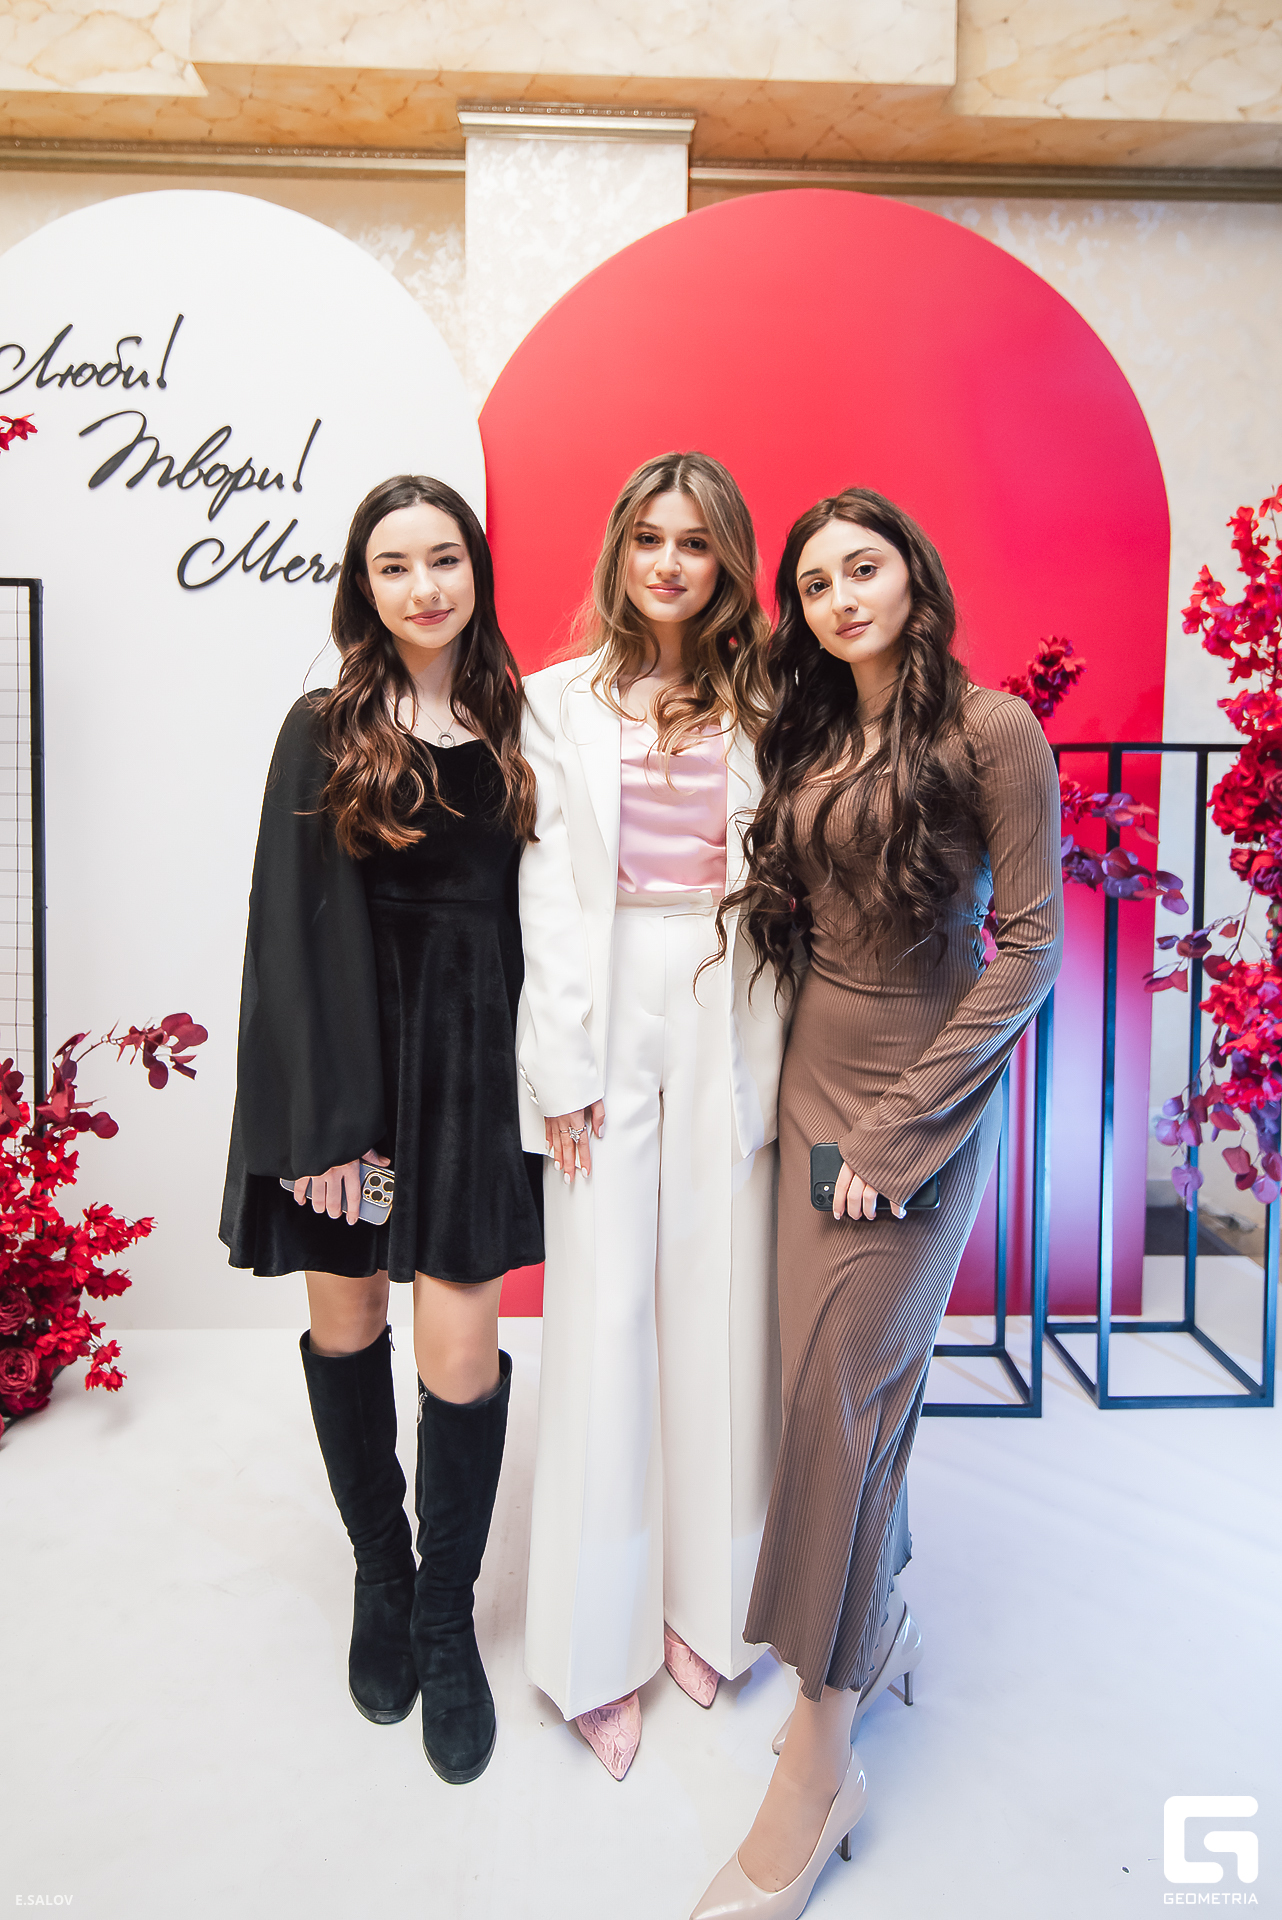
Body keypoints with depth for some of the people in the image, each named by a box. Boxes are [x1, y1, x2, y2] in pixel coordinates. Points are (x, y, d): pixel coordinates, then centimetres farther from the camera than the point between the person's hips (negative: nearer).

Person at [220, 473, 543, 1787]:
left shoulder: (515, 726, 7)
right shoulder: (325, 732, 0)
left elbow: (537, 905, 8)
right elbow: (297, 930, -5)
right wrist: (327, 1119, -11)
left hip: (472, 1060, 1)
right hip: (347, 1052, 0)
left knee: (461, 1356, -1)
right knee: (345, 1326, 12)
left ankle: (446, 1620, 24)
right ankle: (379, 1580, 37)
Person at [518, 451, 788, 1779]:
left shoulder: (764, 706, 7)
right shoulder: (563, 700, 5)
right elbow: (547, 891, 1)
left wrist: (776, 1051, -3)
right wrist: (561, 1063, -5)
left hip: (728, 1023, 1)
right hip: (610, 1025, -1)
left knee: (720, 1310, 7)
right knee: (604, 1319, 3)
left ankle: (704, 1600, 28)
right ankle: (600, 1638, 20)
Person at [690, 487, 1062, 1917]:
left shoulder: (990, 728, -9)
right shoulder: (806, 738, 10)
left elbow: (1031, 944, -11)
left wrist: (900, 1127, -14)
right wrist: (803, 1090, 5)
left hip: (930, 1088, -5)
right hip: (814, 1077, 6)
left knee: (841, 1388, -7)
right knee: (837, 1369, 10)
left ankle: (818, 1770, 7)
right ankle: (874, 1613, 36)